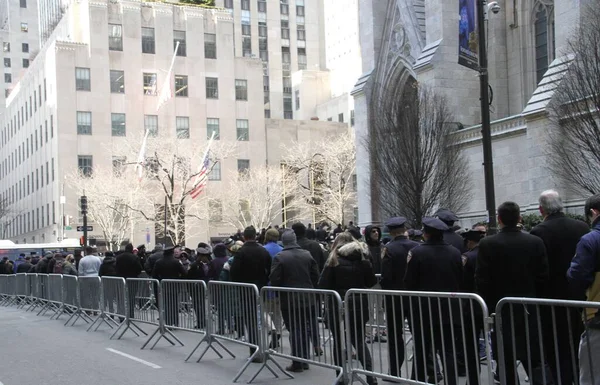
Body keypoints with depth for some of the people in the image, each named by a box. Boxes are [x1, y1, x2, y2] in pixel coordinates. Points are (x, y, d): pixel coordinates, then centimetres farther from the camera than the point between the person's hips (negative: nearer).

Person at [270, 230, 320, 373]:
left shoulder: (279, 257, -11)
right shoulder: (307, 255, 2)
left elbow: (274, 279, -13)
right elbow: (316, 275, 5)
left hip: (289, 300, -4)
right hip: (307, 299, 4)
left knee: (294, 330, 2)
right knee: (305, 329, 14)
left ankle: (297, 363, 3)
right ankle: (304, 360, 19)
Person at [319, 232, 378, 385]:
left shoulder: (334, 260, -7)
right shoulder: (363, 259, 3)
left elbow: (323, 285, -10)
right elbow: (372, 282, 6)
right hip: (359, 305, 3)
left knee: (338, 342, 10)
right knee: (359, 341, 13)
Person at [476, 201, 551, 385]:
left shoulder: (487, 244, -10)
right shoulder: (536, 242, -3)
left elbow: (481, 280, -9)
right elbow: (543, 277, -1)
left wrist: (489, 305, 4)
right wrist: (532, 296, 14)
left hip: (501, 310, -2)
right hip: (529, 310, 2)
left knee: (507, 362, 7)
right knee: (535, 360, 7)